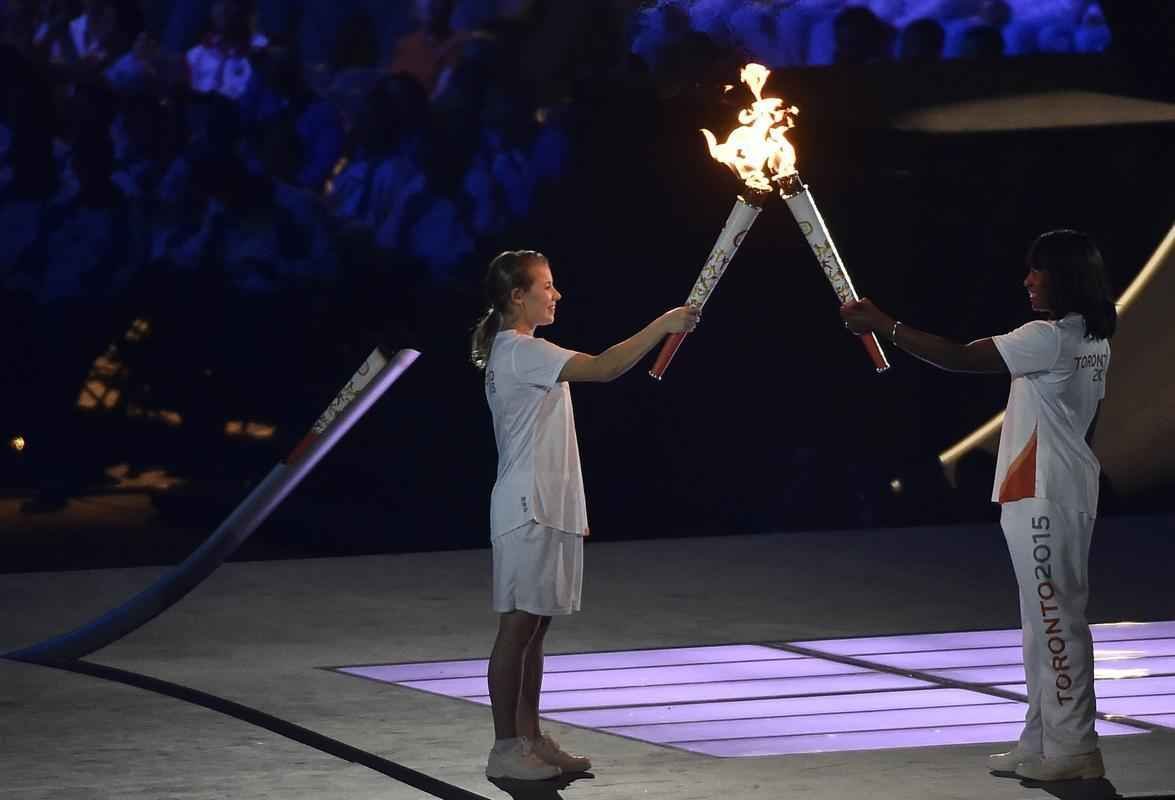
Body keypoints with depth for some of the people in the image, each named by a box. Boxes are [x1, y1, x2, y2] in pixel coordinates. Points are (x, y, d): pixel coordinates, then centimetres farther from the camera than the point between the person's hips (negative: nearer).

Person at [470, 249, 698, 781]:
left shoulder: (518, 353, 18)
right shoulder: (521, 352, -15)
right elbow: (603, 368, -26)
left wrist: (571, 510, 20)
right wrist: (663, 325, -21)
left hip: (548, 511, 10)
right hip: (527, 512, -10)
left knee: (535, 629, 12)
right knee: (517, 629, -6)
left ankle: (530, 740, 16)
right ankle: (505, 748, -3)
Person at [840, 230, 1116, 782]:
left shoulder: (1050, 339, -19)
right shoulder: (1093, 341, 11)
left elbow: (959, 358, -23)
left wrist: (881, 324, -18)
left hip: (1043, 498, -10)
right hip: (1067, 493, 10)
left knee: (1054, 617, -6)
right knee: (1046, 617, 13)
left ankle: (1073, 747, -4)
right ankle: (1044, 741, 18)